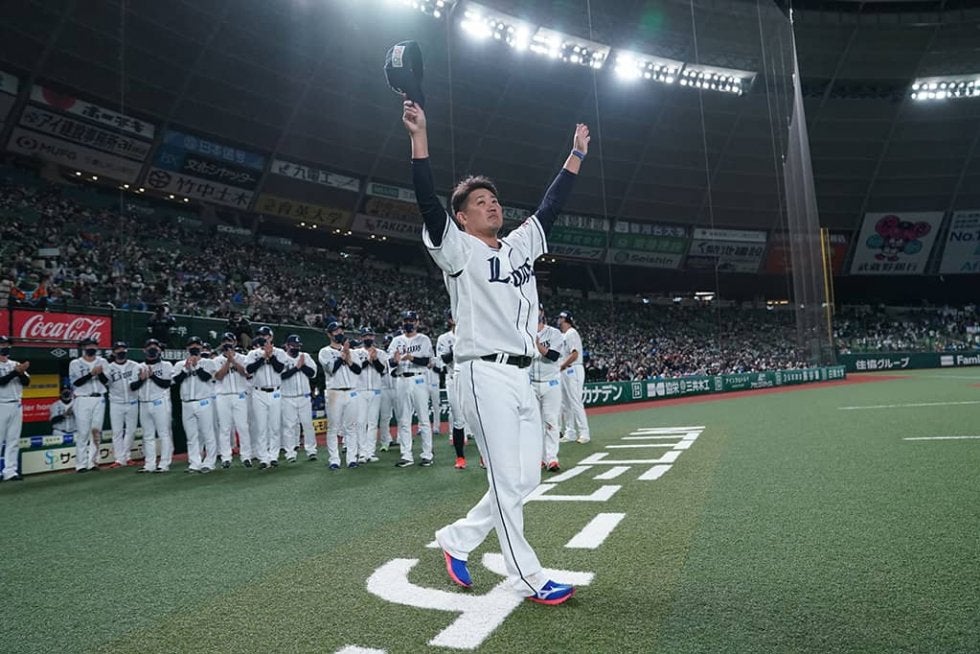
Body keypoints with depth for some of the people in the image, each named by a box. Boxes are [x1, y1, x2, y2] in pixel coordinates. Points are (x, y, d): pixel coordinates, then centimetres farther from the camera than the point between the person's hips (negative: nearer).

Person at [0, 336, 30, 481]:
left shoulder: (15, 364, 14)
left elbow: (26, 382, 5)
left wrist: (21, 373, -13)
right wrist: (16, 371, -23)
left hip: (17, 405, 5)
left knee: (13, 440, 4)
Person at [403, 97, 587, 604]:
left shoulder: (521, 245, 17)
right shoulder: (457, 250, -1)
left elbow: (551, 205, 21)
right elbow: (428, 202, -15)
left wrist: (577, 154, 20)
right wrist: (419, 136, -22)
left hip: (522, 376, 8)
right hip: (484, 374, -7)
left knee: (525, 479, 10)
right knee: (507, 480, -3)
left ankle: (457, 539, 26)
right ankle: (529, 580, 10)